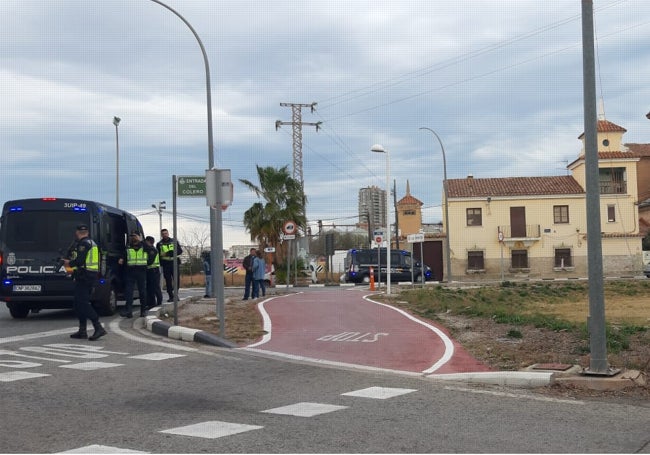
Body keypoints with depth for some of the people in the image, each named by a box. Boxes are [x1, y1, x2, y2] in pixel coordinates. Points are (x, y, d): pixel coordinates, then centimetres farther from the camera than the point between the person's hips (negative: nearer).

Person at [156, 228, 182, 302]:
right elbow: (157, 254, 11)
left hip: (174, 263, 0)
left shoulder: (174, 242, 12)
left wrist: (173, 253, -12)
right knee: (168, 281, -1)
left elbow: (180, 250, 5)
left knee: (177, 279, -7)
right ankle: (171, 296, 5)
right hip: (165, 264, 0)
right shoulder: (159, 244, 12)